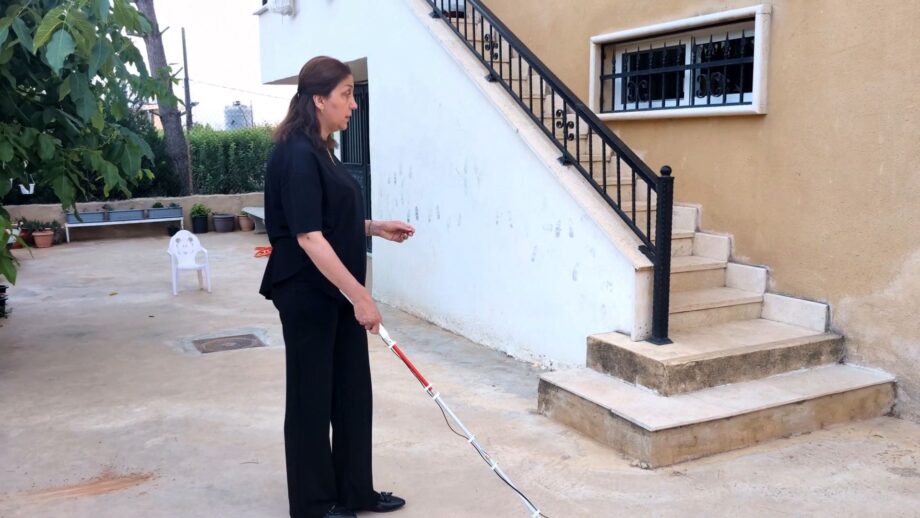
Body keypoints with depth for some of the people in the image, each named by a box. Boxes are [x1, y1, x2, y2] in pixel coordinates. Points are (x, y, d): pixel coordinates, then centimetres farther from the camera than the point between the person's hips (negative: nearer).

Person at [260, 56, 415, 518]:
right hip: (307, 295, -9)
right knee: (311, 396, 5)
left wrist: (374, 227, 11)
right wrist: (359, 296, -25)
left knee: (352, 392, 15)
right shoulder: (297, 155, -19)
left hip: (336, 294, 9)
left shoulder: (320, 150, 11)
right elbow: (308, 237, -24)